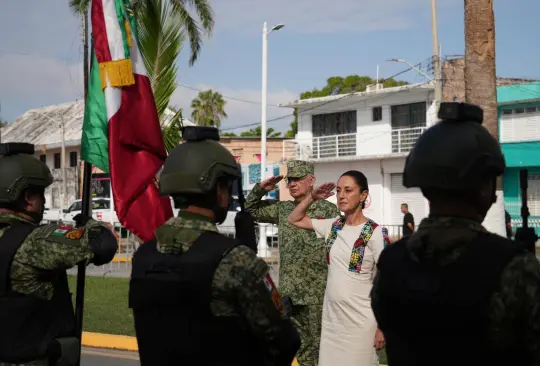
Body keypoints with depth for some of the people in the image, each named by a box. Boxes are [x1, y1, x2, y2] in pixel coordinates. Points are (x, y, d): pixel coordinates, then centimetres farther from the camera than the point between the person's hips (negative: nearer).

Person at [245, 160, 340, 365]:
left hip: (319, 293, -6)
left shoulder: (327, 210, -7)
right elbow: (250, 210, 20)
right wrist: (260, 189, 2)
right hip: (291, 292, 6)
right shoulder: (282, 209, 10)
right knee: (302, 348, 14)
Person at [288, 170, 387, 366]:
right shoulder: (333, 226, 4)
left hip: (360, 322, -5)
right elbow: (294, 220, 17)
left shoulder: (375, 233, -11)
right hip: (331, 318, 5)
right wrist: (312, 197, 1)